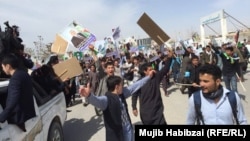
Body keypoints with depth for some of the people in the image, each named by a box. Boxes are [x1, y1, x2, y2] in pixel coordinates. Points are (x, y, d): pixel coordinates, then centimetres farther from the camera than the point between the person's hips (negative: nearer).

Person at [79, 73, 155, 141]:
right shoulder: (106, 99, -24)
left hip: (128, 130, 7)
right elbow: (97, 101, -45)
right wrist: (89, 95, -69)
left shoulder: (122, 94, -1)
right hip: (115, 133, -7)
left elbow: (134, 86, 8)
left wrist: (148, 77, 13)